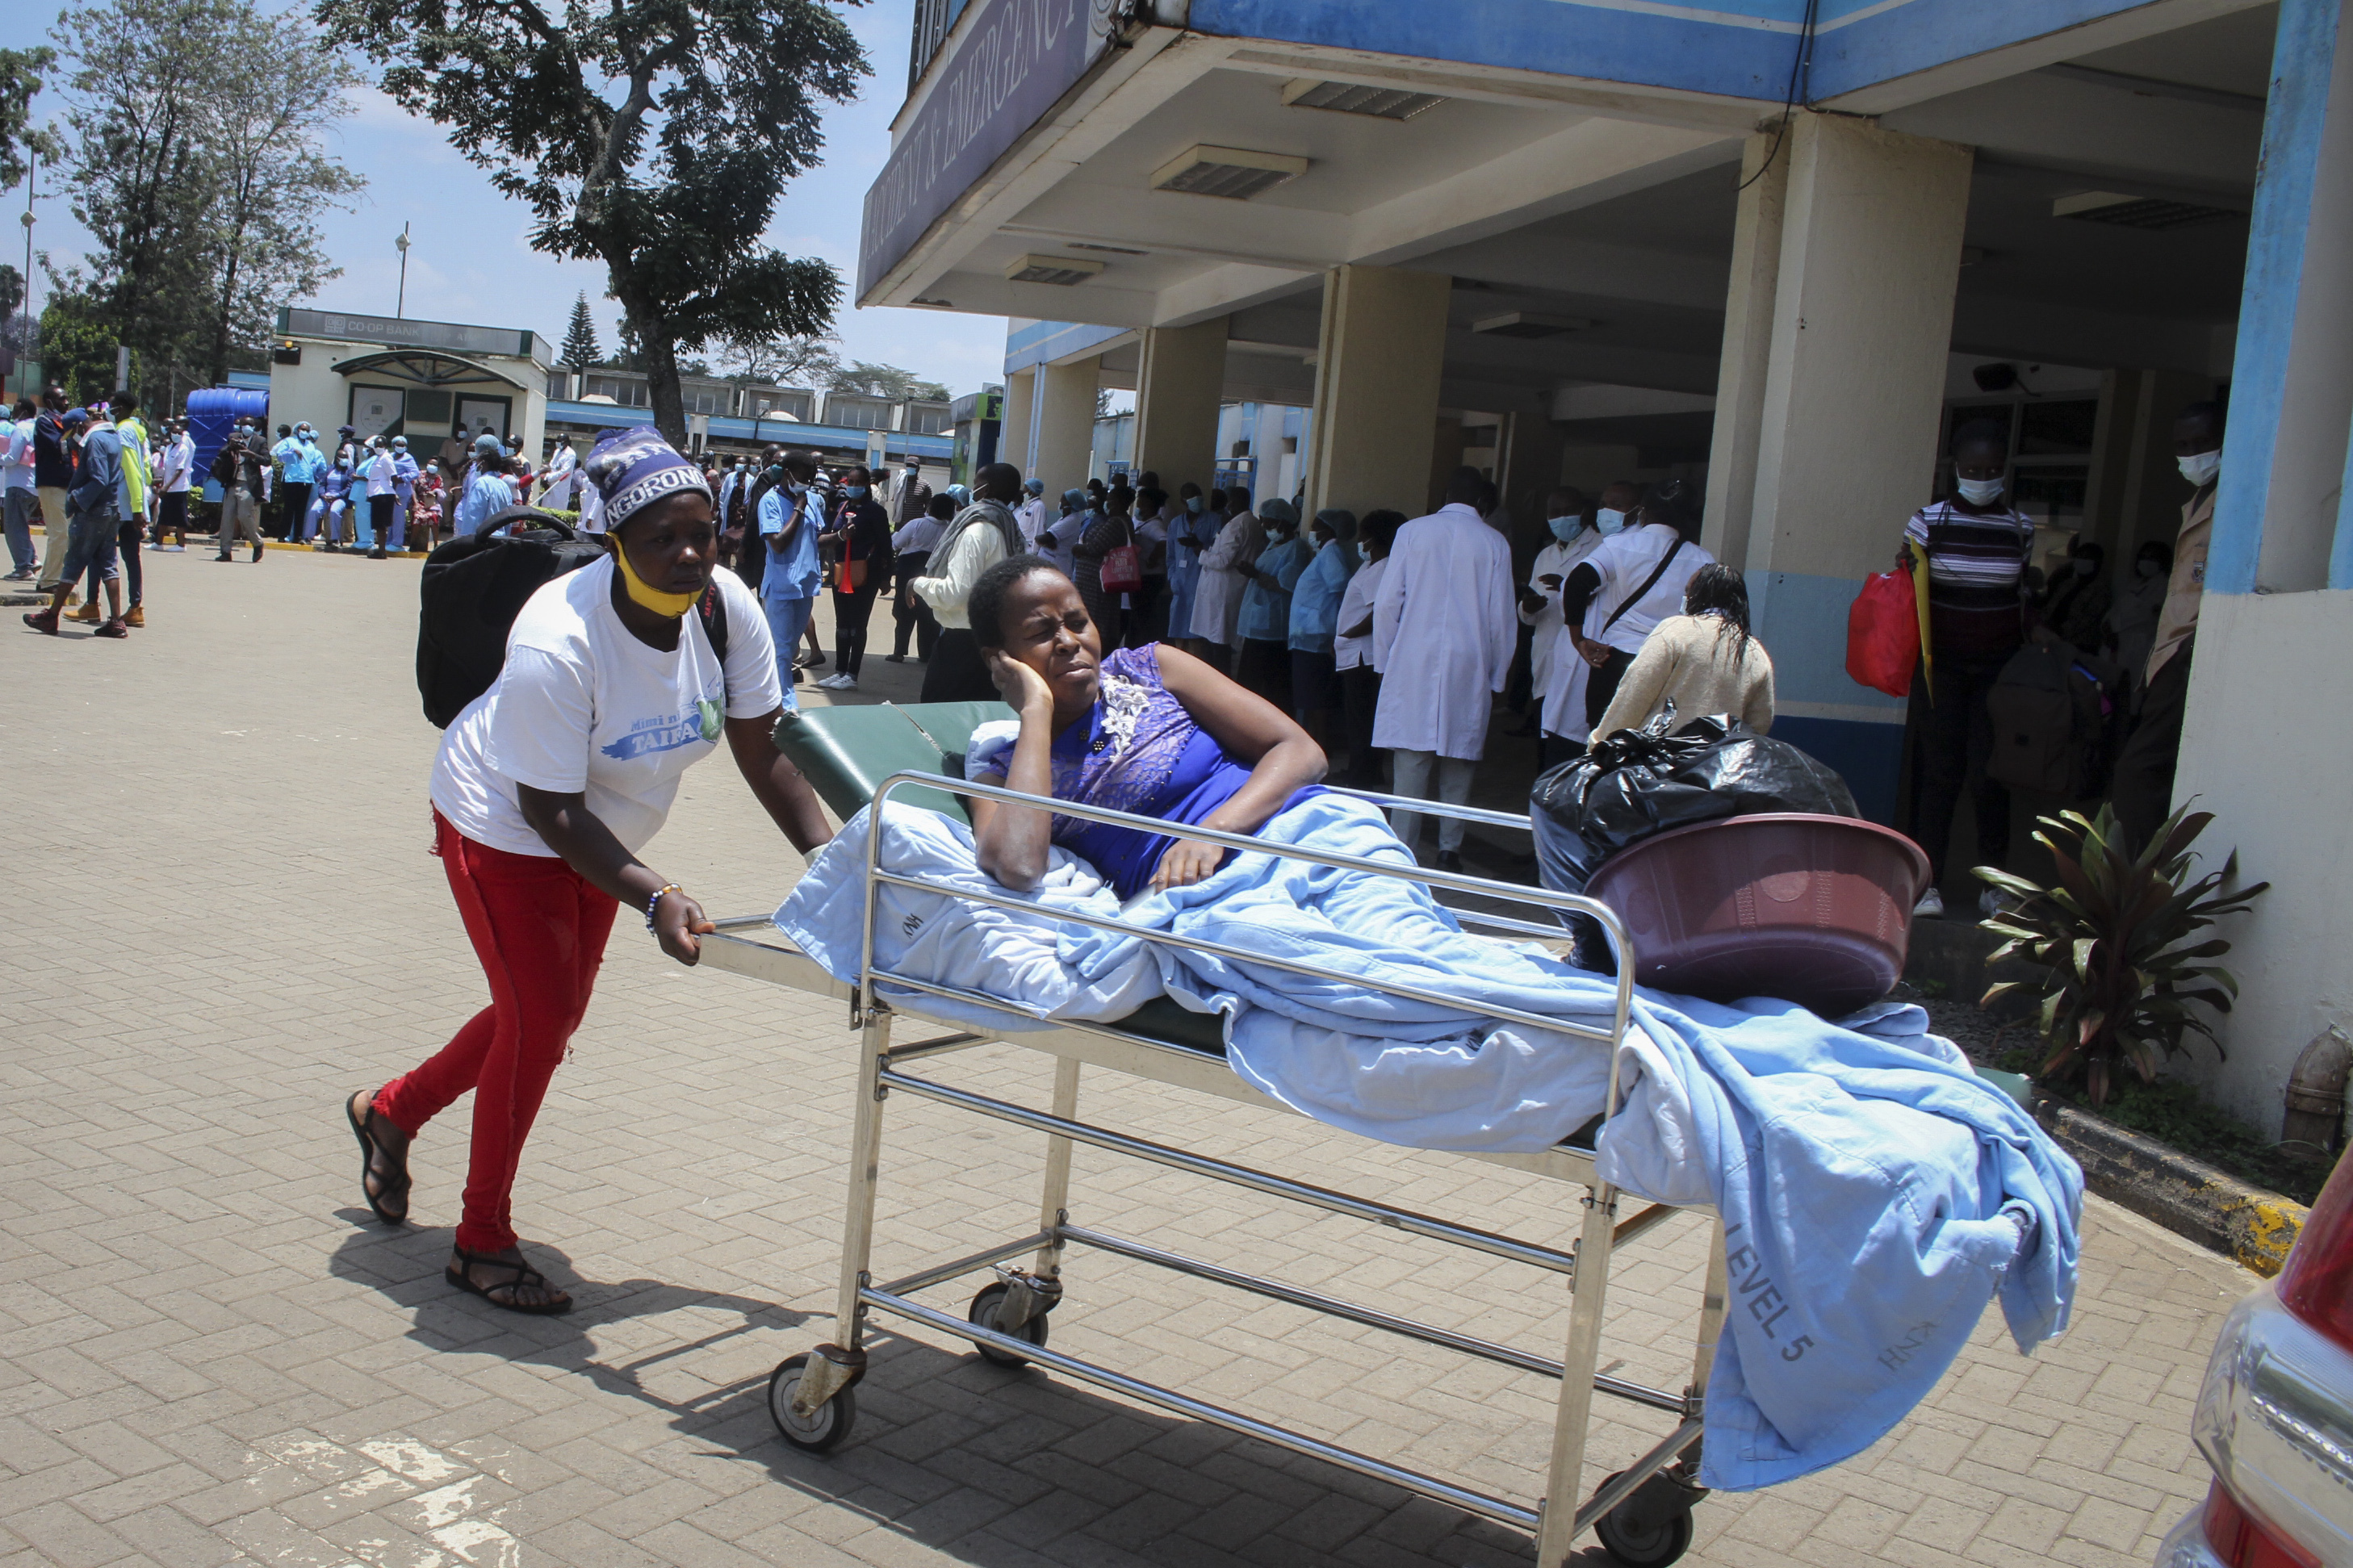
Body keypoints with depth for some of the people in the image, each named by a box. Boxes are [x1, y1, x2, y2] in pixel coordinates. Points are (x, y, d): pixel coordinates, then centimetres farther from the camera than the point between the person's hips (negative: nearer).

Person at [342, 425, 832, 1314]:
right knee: (538, 1018, -9)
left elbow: (762, 749, -13)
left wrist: (827, 857, -23)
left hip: (599, 827, 7)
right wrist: (654, 899, -41)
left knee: (556, 1011, 17)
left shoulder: (725, 605, -20)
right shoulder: (558, 643, -36)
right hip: (506, 823, -7)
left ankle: (391, 1111, 44)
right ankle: (483, 1243, 11)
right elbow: (551, 810, -31)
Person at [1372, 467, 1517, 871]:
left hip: (1413, 666, 0)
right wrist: (1496, 678, 13)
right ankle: (1449, 850, 12)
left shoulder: (1412, 532, 1)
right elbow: (1502, 617, 4)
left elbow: (1388, 603, 0)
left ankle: (1403, 852, -2)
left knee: (1410, 761, -1)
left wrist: (1384, 661, 9)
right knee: (1458, 766, 8)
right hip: (1469, 669, 1)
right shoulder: (1495, 543, 1)